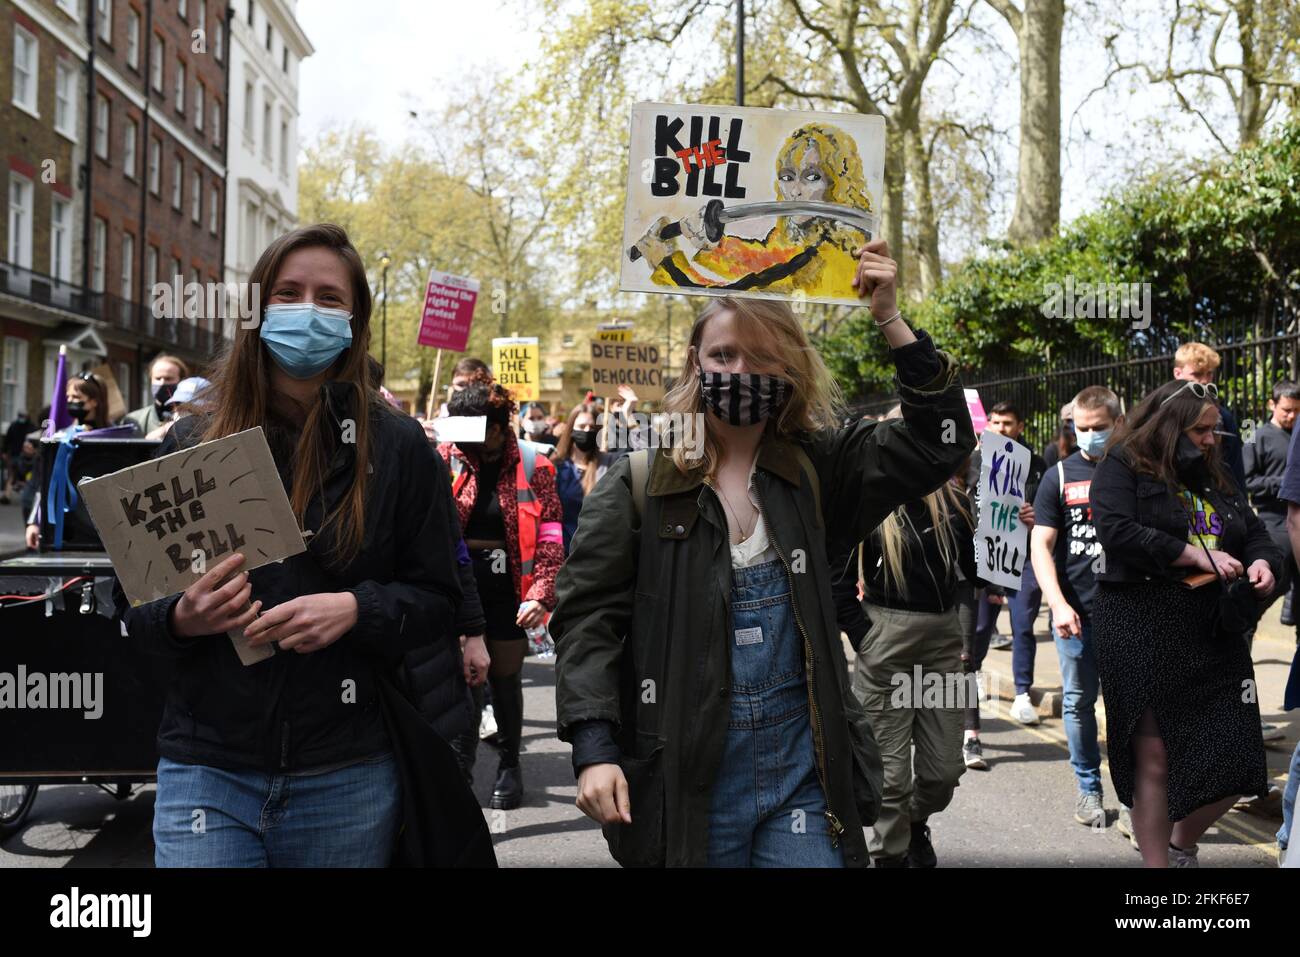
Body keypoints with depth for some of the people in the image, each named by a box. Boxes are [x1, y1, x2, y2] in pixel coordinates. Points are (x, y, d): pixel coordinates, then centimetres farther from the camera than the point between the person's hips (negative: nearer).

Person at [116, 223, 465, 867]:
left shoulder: (397, 447, 0)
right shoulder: (191, 444, 4)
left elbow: (437, 597, 2)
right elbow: (132, 604, 9)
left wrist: (356, 610, -17)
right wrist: (181, 618, -13)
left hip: (347, 781, 0)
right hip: (208, 771, 1)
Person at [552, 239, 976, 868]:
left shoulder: (817, 472, 5)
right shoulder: (638, 485, -2)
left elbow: (938, 443, -2)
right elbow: (587, 620, -5)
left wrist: (890, 320, -10)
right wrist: (594, 750, -15)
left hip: (800, 770, 2)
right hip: (682, 779, -1)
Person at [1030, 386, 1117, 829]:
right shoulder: (1060, 476, 3)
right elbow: (1040, 546, -1)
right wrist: (1059, 605, -13)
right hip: (1076, 612, 0)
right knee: (1078, 702, 8)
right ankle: (1089, 787, 22)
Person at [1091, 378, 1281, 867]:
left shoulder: (1215, 475, 19)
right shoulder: (1122, 467, -2)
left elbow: (1255, 532, 22)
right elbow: (1116, 530, -17)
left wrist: (1262, 562, -2)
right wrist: (1197, 556, -15)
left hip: (1212, 631, 6)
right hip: (1142, 629, -6)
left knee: (1235, 759, 2)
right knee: (1154, 759, -4)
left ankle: (1180, 845, 27)